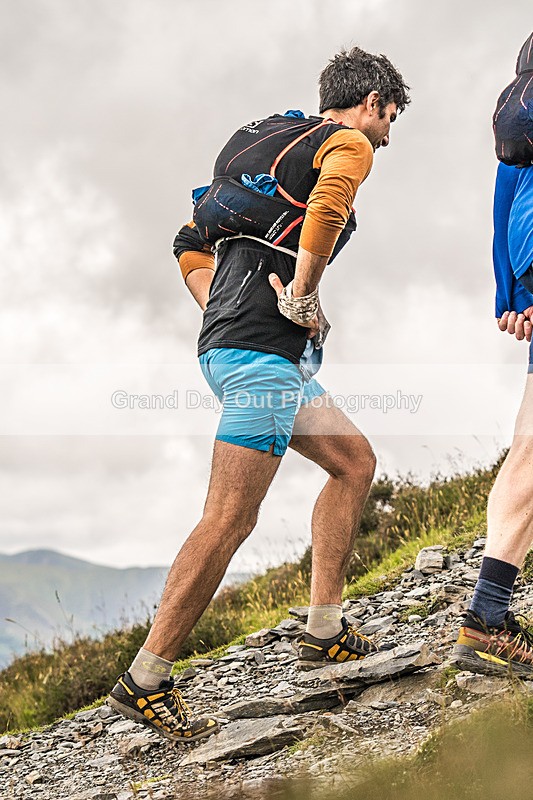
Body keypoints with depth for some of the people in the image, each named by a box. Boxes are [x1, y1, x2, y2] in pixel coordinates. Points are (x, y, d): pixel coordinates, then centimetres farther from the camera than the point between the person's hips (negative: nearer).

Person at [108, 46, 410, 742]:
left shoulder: (270, 139, 27)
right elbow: (328, 204, -25)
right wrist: (303, 295, -16)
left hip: (229, 343, 10)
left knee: (355, 462, 17)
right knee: (229, 521, -10)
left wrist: (220, 317, 16)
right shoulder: (347, 142, 1)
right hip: (263, 350, -10)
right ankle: (145, 682, -6)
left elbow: (191, 243, 24)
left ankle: (325, 633, 16)